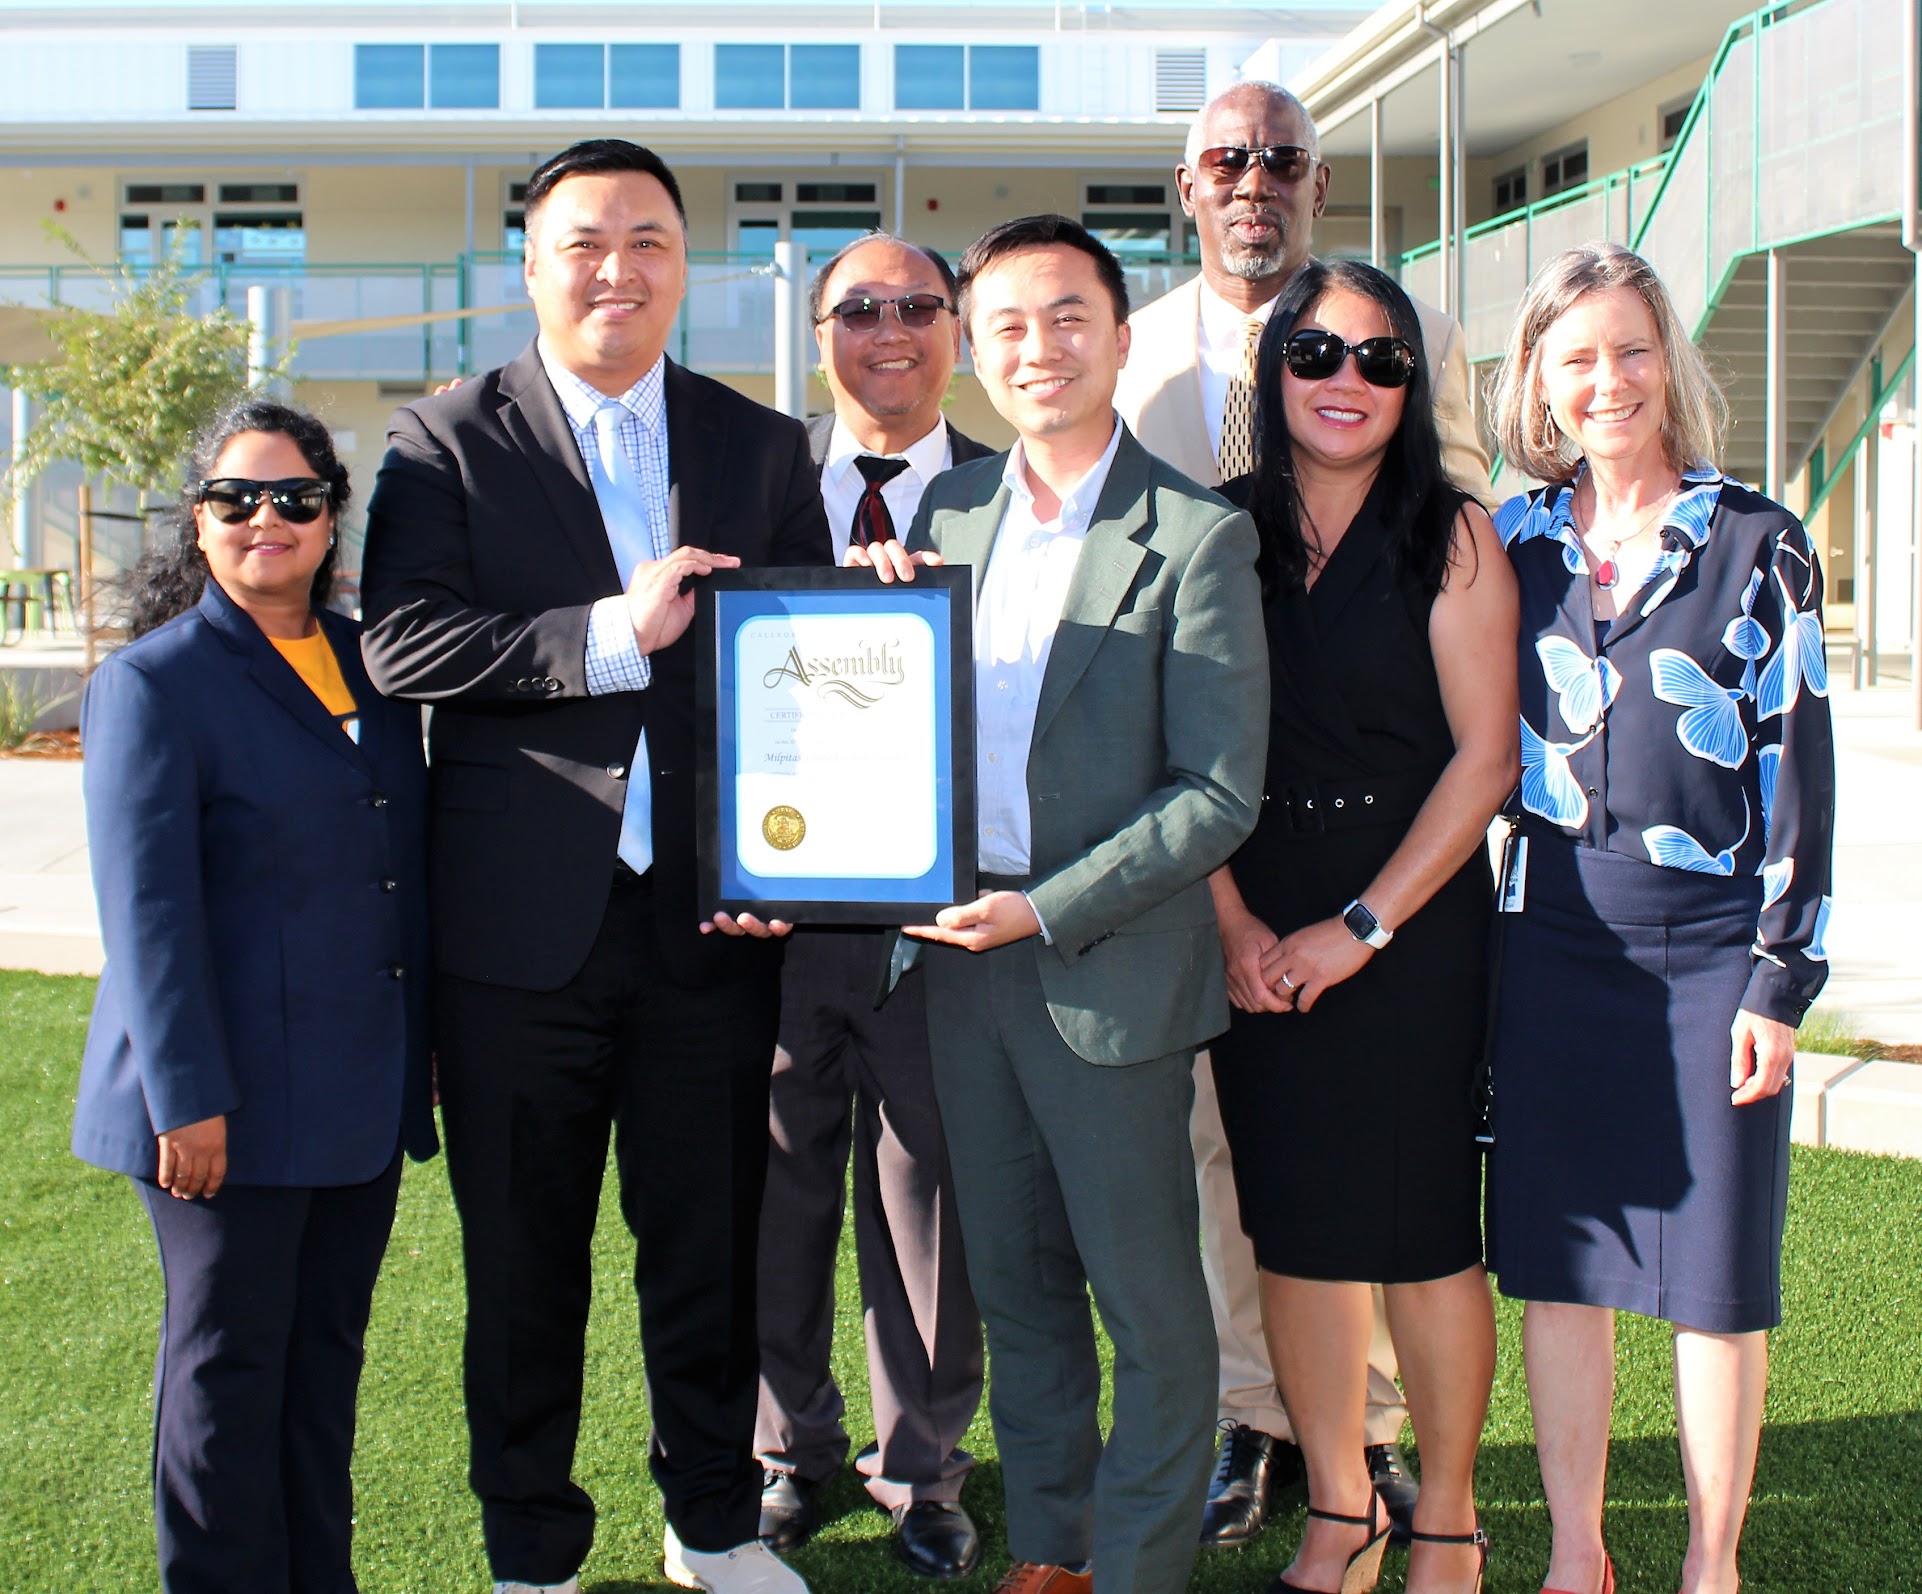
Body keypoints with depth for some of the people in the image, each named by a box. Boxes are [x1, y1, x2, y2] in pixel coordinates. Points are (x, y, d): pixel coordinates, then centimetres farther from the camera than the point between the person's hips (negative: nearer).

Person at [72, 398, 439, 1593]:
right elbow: (147, 912, -13)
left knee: (329, 1356, 14)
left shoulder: (373, 664, 11)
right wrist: (187, 1100, -17)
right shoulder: (154, 682, -7)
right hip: (236, 1110, -6)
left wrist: (423, 1049, 16)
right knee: (230, 1366, 5)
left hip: (363, 1095, 6)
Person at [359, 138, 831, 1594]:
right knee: (523, 1258, 9)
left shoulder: (765, 449, 10)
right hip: (522, 919, -2)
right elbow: (401, 645, -11)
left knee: (712, 1246, 12)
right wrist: (609, 635, -20)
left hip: (711, 918, 2)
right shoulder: (448, 441, 1)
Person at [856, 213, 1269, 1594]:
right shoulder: (947, 509, 8)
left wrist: (1048, 911, -17)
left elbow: (1222, 795, -13)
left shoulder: (1196, 538, -10)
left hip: (1112, 965, -5)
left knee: (1149, 1301, 6)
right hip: (965, 955, 6)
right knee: (1016, 1285, 16)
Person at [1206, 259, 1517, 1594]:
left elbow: (1485, 756, -7)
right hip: (1254, 932, 3)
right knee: (1293, 1227, 8)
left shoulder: (1451, 535, -3)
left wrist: (1362, 925, -11)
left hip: (1412, 924, -3)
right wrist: (1233, 924, -6)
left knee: (1424, 1233, 1)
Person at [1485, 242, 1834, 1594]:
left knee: (1716, 1276, 4)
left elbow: (1798, 763, -3)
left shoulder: (1756, 542, -3)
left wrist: (1780, 978, -7)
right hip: (1555, 949, 3)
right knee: (1556, 1263, 8)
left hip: (1712, 950, -2)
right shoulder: (1513, 543, 5)